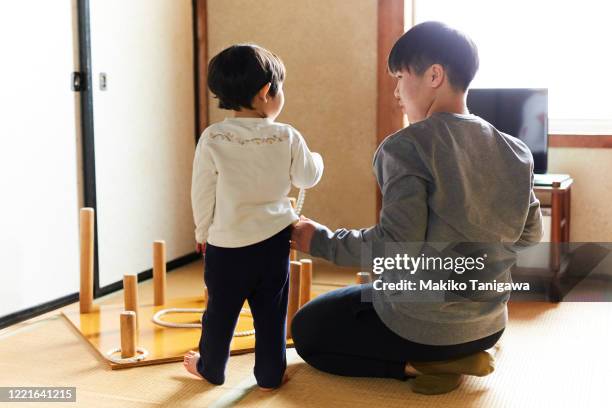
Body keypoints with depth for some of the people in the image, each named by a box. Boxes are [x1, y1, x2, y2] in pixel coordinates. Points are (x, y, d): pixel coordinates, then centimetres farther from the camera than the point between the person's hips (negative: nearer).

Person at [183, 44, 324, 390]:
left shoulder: (213, 138, -12)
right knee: (271, 313, 12)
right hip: (273, 239, 1)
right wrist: (316, 160, 30)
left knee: (221, 310, 15)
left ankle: (210, 368, 31)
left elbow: (202, 193, -5)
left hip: (226, 243, 0)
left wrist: (203, 232, 11)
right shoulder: (287, 137, -9)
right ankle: (271, 374, 21)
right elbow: (307, 177, 7)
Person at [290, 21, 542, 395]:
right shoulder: (515, 152, -1)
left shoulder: (408, 146, -19)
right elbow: (530, 236, 8)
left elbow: (396, 246, -24)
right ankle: (458, 356, 8)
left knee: (306, 329, 18)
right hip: (489, 324, 7)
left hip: (421, 324, -7)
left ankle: (421, 363, 0)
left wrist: (319, 241, -10)